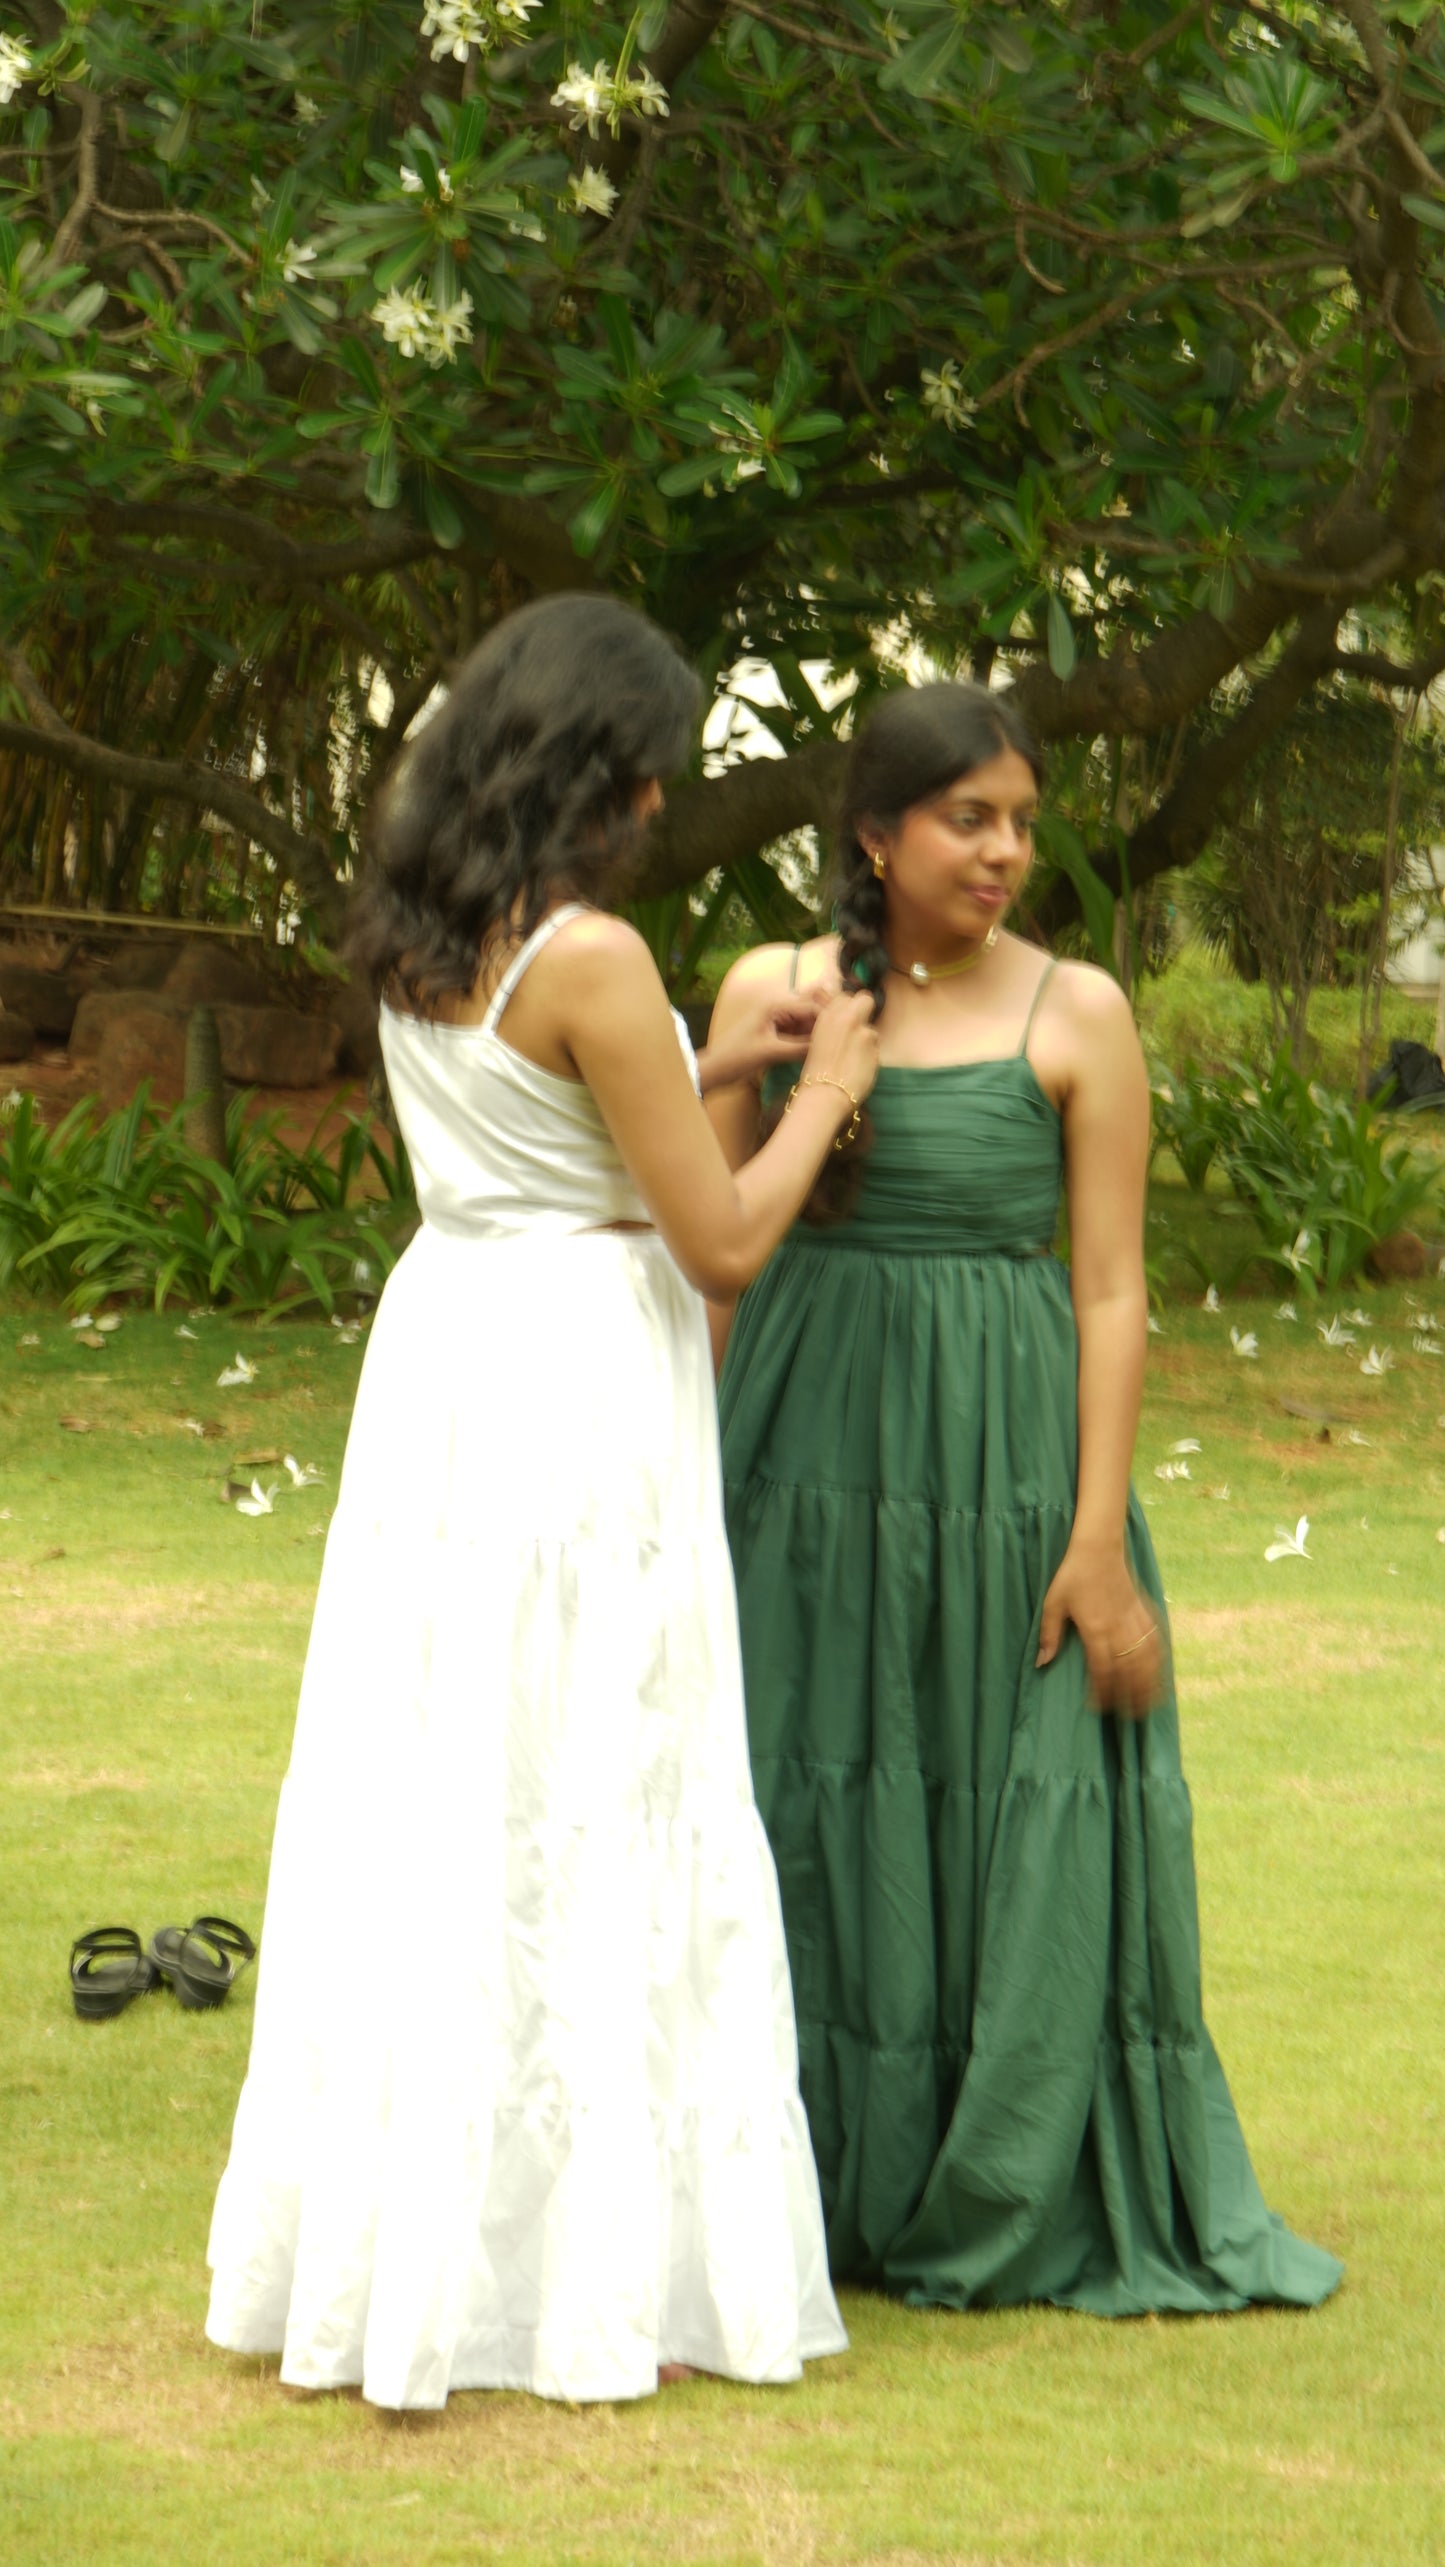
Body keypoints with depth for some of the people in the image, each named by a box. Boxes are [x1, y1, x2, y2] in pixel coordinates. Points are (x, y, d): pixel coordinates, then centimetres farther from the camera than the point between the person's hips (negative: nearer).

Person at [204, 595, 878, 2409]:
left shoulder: (414, 938, 7)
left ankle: (394, 2243, 20)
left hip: (443, 1359, 8)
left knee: (427, 1810, 13)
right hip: (579, 1391, -8)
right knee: (591, 1829, 0)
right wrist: (821, 1094, 1)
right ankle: (588, 2264, 6)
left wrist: (711, 1066, 21)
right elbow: (720, 1243, -14)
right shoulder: (592, 958, -18)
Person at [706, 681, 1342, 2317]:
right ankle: (810, 2191, 20)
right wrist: (693, 1489, 3)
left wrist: (1101, 1537, -10)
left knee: (1019, 1832, 2)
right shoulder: (771, 989, 5)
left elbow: (1113, 1289, -4)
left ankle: (1005, 2209, 15)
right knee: (811, 1821, 7)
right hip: (809, 1454, 2)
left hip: (1005, 1461, -2)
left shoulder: (1077, 1015, -1)